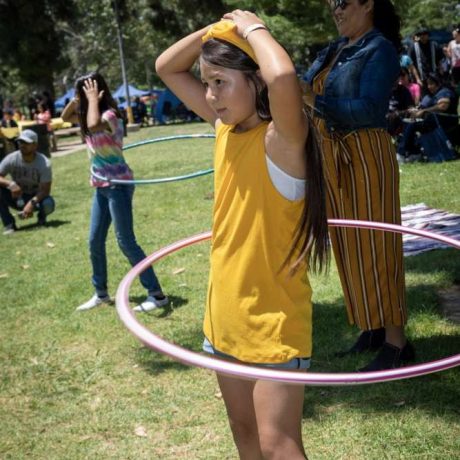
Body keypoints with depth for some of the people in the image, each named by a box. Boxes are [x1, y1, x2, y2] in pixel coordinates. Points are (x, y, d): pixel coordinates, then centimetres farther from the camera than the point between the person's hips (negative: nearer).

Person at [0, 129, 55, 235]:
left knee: (48, 204, -35)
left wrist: (32, 203, -38)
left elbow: (45, 190, -23)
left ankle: (41, 218, 4)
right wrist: (10, 183, -38)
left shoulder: (44, 163, -21)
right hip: (17, 197, 2)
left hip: (37, 197, -2)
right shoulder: (11, 159, -15)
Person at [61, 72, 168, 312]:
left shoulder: (109, 115, -19)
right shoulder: (93, 114, 9)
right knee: (95, 242, 13)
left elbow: (93, 126, -41)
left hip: (117, 185, -9)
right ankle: (101, 293, 27)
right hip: (101, 187, 9)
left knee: (126, 242, -7)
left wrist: (93, 99, -26)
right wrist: (77, 99, 4)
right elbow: (65, 116, 21)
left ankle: (156, 294, 0)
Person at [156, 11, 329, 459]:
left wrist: (252, 27, -23)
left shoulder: (281, 137, -19)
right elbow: (167, 68, 10)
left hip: (272, 317, -8)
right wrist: (218, 28, -4)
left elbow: (283, 76, -42)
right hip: (224, 312, 8)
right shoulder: (225, 129, 3)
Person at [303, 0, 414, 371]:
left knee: (374, 246, -5)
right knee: (349, 246, 12)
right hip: (333, 156, 8)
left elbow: (369, 109, -23)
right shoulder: (335, 50, 14)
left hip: (366, 156, -8)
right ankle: (373, 329, 24)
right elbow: (309, 88, 11)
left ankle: (396, 342, 4)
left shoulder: (380, 49, -11)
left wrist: (316, 101, -32)